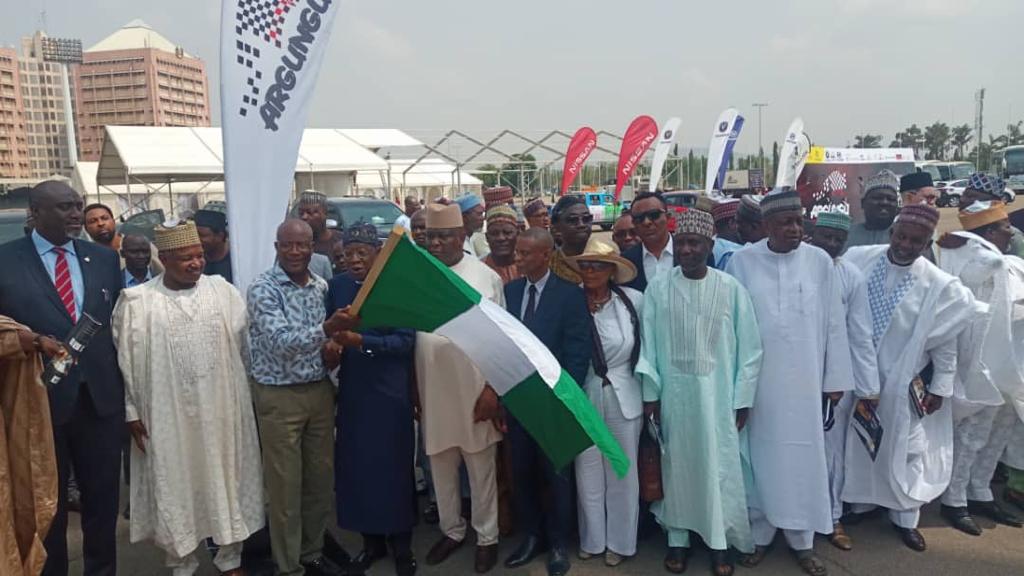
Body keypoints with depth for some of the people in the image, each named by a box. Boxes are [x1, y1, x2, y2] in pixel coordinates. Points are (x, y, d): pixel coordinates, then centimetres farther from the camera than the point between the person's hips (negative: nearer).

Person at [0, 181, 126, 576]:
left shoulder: (105, 259, 5)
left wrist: (126, 386, 4)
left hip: (102, 399, 3)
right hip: (40, 400, -2)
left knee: (103, 498, 16)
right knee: (47, 504, 16)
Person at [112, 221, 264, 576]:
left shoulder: (223, 291, 0)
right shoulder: (137, 301, -5)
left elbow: (242, 345, 5)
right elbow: (127, 360, -1)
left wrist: (240, 395, 5)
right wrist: (132, 412, 0)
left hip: (221, 410, 2)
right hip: (167, 415, -1)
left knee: (225, 480, 11)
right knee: (176, 487, 10)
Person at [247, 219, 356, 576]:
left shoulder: (322, 286, 5)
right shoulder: (263, 289, -13)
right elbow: (280, 342, -25)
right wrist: (327, 329, -37)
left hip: (320, 390, 5)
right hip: (279, 396, -5)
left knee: (321, 479, 14)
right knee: (285, 485, 6)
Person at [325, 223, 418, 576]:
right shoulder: (336, 286, 6)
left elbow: (406, 340, -14)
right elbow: (330, 331, 10)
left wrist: (361, 341, -26)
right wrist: (331, 346, -13)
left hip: (390, 392, -4)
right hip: (351, 391, 4)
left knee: (394, 468, 3)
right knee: (355, 467, 9)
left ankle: (401, 547, 20)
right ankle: (371, 540, 29)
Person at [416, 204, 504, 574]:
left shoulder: (486, 276, -6)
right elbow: (407, 335, 6)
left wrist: (493, 389, -9)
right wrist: (412, 391, 5)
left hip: (475, 390, -3)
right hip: (433, 391, 3)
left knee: (481, 469, 11)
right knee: (441, 468, 16)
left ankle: (487, 537, 29)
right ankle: (452, 531, 36)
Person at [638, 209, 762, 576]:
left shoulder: (731, 288, -6)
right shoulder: (657, 289, -4)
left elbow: (749, 349, -2)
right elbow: (648, 345, 0)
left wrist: (742, 399, -2)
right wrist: (650, 393, -1)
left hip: (718, 394, -1)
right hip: (674, 393, 1)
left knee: (719, 467, 7)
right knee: (677, 466, 12)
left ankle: (719, 542, 24)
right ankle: (677, 539, 26)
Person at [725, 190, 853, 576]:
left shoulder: (820, 262, -2)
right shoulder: (742, 261, -5)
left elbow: (834, 323, 2)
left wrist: (835, 379, 3)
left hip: (805, 381, 1)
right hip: (756, 380, -1)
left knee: (803, 459, 9)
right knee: (761, 457, 9)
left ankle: (802, 539, 25)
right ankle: (760, 535, 25)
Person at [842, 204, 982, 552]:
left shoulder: (939, 285, -11)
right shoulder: (858, 259, -10)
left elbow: (945, 341, -3)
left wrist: (941, 387, 0)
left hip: (901, 381, -1)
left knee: (904, 447, 11)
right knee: (856, 441, 15)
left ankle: (904, 517, 30)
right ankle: (860, 502, 36)